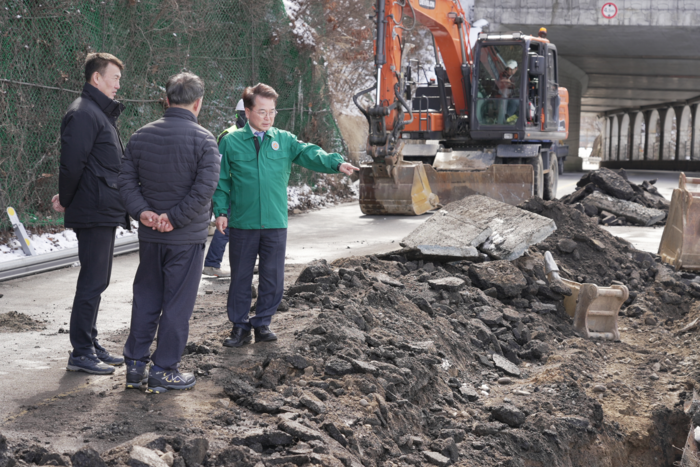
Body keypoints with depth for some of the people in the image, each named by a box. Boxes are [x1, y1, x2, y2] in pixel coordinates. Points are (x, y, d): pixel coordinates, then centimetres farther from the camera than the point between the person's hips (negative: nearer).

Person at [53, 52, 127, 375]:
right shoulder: (84, 113, -14)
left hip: (105, 213, 10)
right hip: (95, 214, -10)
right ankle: (80, 354, 2)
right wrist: (67, 200, -7)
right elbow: (72, 162, -19)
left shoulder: (102, 113, 19)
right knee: (92, 282, -5)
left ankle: (90, 345, 23)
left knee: (96, 282, 14)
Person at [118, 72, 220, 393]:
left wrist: (142, 211, -6)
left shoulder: (141, 136, 4)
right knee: (177, 303, 4)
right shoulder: (203, 140, -12)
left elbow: (126, 179, 1)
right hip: (188, 237, -5)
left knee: (145, 298, 15)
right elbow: (204, 188, -20)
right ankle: (164, 370, 9)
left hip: (150, 235, 5)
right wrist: (175, 218, -16)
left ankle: (135, 364, 20)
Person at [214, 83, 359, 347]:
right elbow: (221, 181, 4)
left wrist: (337, 163, -25)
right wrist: (221, 211, -6)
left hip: (276, 225, 2)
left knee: (273, 279, 7)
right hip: (242, 224, -2)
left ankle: (262, 323, 23)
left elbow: (310, 154, -8)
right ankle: (240, 327, 19)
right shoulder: (230, 142, 2)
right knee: (240, 277, 6)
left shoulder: (284, 140, 6)